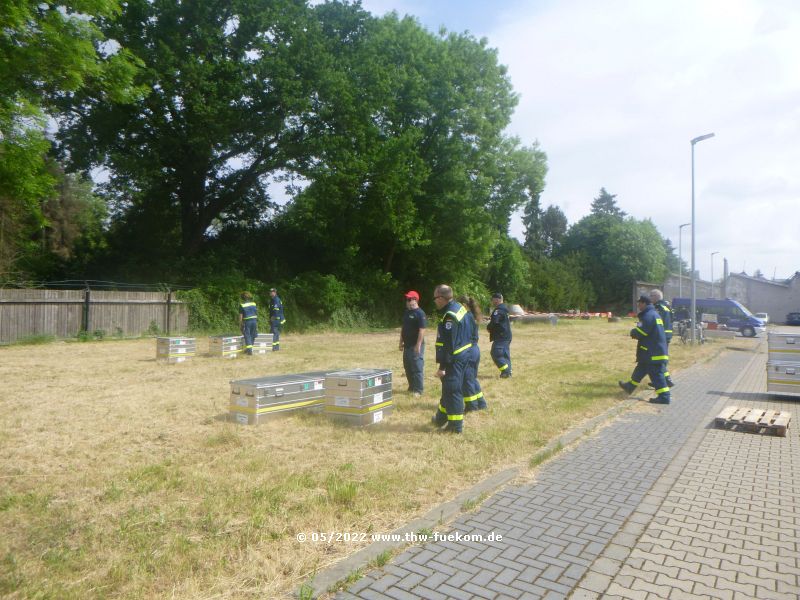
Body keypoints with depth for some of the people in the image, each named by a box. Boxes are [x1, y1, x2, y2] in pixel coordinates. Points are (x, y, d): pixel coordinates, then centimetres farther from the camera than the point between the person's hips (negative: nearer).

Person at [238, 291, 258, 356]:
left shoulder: (242, 305, -5)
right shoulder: (254, 304, 7)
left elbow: (240, 315, -6)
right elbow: (256, 313, 8)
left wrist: (240, 324, 2)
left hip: (247, 321, -4)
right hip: (254, 321, 4)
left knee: (247, 336, 2)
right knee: (252, 336, 14)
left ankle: (249, 350, -5)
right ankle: (248, 349, 23)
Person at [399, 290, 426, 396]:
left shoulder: (420, 313, -13)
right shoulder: (406, 312, 14)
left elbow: (422, 330, -19)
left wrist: (418, 345, -22)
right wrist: (401, 342, 17)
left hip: (416, 346, -9)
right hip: (407, 345, 9)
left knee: (417, 368, -4)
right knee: (408, 367, 15)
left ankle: (418, 390, 3)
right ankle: (411, 387, 27)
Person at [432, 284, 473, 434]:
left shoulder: (449, 316, -22)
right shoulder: (458, 307, 7)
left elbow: (448, 345, -24)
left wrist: (442, 366, -21)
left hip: (454, 358, -10)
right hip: (464, 353, 10)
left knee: (452, 390, 0)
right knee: (448, 388, 21)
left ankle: (456, 425, 9)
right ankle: (442, 417, 35)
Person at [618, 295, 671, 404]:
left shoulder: (648, 316, -17)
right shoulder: (654, 314, 18)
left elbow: (640, 332, -22)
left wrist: (632, 332, 0)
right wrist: (636, 332, 6)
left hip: (653, 353, -11)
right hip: (656, 350, 11)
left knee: (656, 374, -7)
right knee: (640, 369, 21)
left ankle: (664, 396, -5)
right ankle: (630, 386, 34)